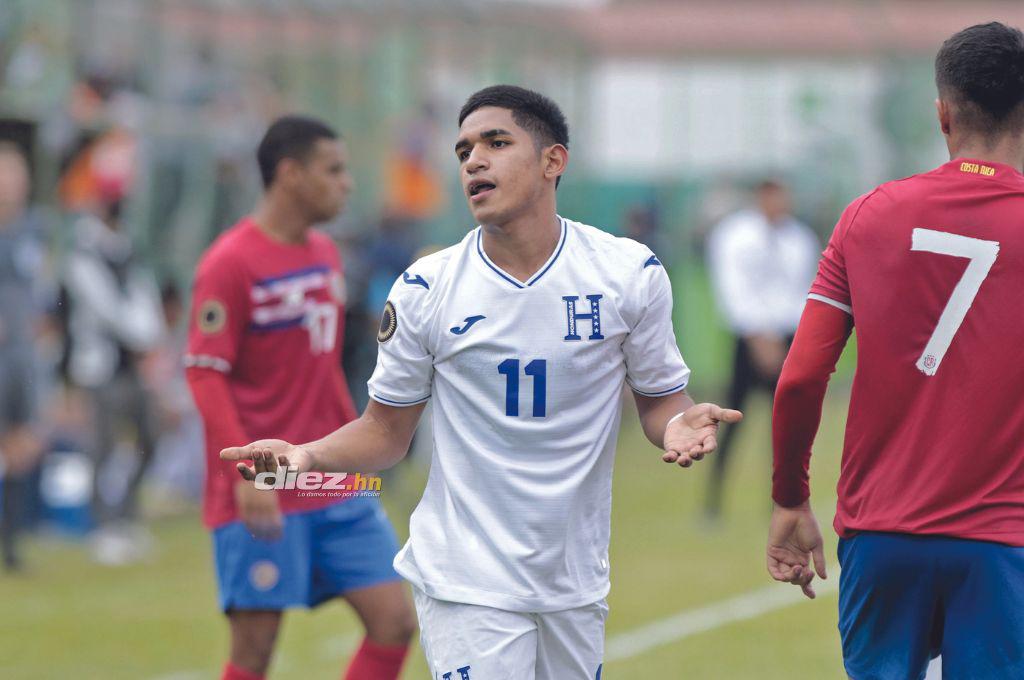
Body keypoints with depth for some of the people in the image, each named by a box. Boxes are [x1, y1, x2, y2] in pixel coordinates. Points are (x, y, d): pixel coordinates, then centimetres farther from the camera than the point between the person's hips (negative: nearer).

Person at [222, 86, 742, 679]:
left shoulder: (630, 272, -3)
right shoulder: (424, 289, -4)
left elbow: (660, 398, 7)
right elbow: (387, 431, 4)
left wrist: (678, 424, -17)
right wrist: (308, 455, -15)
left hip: (577, 584, 2)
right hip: (468, 583, -2)